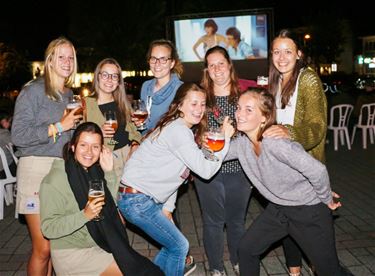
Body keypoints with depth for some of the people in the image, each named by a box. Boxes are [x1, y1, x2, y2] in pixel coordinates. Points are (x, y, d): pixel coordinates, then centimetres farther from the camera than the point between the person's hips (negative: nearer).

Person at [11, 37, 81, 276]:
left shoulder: (71, 95, 17)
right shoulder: (34, 90, -3)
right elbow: (18, 136, -11)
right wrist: (58, 127, -11)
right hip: (37, 169, -6)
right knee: (43, 249, -5)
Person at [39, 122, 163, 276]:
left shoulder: (94, 171, 1)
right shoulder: (55, 179, -18)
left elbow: (111, 207, 1)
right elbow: (48, 228, -20)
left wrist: (109, 173, -7)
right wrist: (85, 216, -32)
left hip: (98, 245, 7)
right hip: (71, 253, -6)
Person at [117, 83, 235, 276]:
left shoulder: (183, 129, 12)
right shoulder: (178, 131, -20)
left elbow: (173, 173, 13)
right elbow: (205, 170, -22)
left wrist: (167, 207, 10)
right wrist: (225, 139, -15)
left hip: (148, 199, 9)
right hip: (136, 200, -9)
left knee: (173, 245, 17)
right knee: (179, 246, 3)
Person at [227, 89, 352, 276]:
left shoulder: (275, 143, -33)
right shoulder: (242, 141, -8)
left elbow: (316, 170, -32)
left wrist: (326, 199, -17)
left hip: (309, 211, -7)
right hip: (278, 209, 7)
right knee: (246, 249, 9)